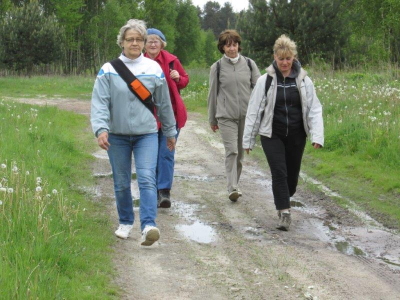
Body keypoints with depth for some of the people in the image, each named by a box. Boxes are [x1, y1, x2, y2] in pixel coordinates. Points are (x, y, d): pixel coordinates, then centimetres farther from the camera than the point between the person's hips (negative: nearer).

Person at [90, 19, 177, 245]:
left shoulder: (154, 69, 3)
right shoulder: (109, 70, -2)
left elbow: (164, 103, 12)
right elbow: (100, 102, -8)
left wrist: (170, 132, 18)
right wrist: (101, 129, -23)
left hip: (147, 134, 0)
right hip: (117, 135, 1)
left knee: (147, 178, -16)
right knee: (121, 183, 9)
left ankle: (149, 225, -24)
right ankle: (126, 222, 28)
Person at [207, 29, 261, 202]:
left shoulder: (249, 64, 5)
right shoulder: (217, 67, 2)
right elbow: (213, 94, 8)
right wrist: (212, 119, 12)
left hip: (246, 116, 2)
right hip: (226, 116, -2)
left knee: (240, 152, 11)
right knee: (231, 150, -15)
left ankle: (235, 184, 26)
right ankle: (232, 188, -17)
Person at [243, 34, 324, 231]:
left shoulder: (304, 81, 1)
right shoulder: (265, 81, -3)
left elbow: (314, 109, 1)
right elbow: (254, 110, 1)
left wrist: (317, 135, -11)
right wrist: (248, 139, 2)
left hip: (296, 136, 2)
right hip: (272, 135, -2)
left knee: (292, 173, 10)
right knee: (279, 172, -12)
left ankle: (284, 200, 36)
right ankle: (284, 213, -10)